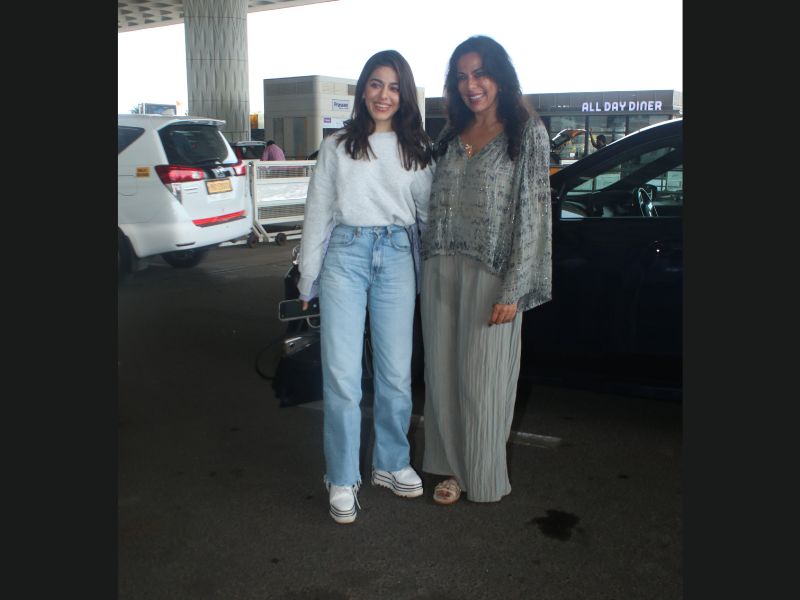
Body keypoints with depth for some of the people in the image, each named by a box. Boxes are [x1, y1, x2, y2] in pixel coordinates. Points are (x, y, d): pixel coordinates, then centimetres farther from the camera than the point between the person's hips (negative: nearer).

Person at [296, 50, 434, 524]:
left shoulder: (418, 150, 11)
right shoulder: (337, 146, 9)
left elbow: (427, 214, 11)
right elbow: (318, 212, 8)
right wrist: (308, 277, 5)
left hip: (398, 257, 1)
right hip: (345, 254, -1)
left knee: (396, 373, 5)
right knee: (342, 373, -3)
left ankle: (392, 464, 24)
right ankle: (343, 480, 9)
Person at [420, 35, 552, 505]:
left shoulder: (527, 132, -3)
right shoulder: (452, 135, 13)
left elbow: (532, 213, -8)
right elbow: (435, 205, 14)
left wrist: (513, 291, -14)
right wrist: (426, 268, 5)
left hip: (490, 273, -5)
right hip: (441, 269, 5)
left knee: (482, 381, 2)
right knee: (443, 375, 9)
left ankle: (484, 478, 20)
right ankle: (453, 466, 25)